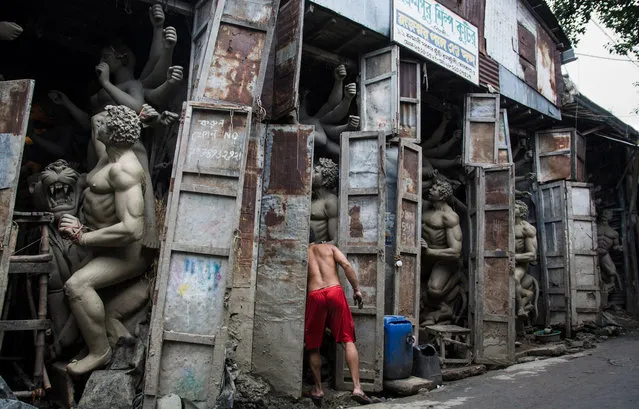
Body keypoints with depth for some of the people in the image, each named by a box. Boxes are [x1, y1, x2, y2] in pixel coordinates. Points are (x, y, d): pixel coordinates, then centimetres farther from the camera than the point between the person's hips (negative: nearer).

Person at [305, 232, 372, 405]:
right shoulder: (329, 247, 20)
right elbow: (346, 265, 4)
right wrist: (357, 289, 5)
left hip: (314, 295, 0)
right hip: (335, 291, 0)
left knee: (313, 346, 14)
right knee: (348, 341, 4)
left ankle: (318, 389, 21)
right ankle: (357, 387, -5)